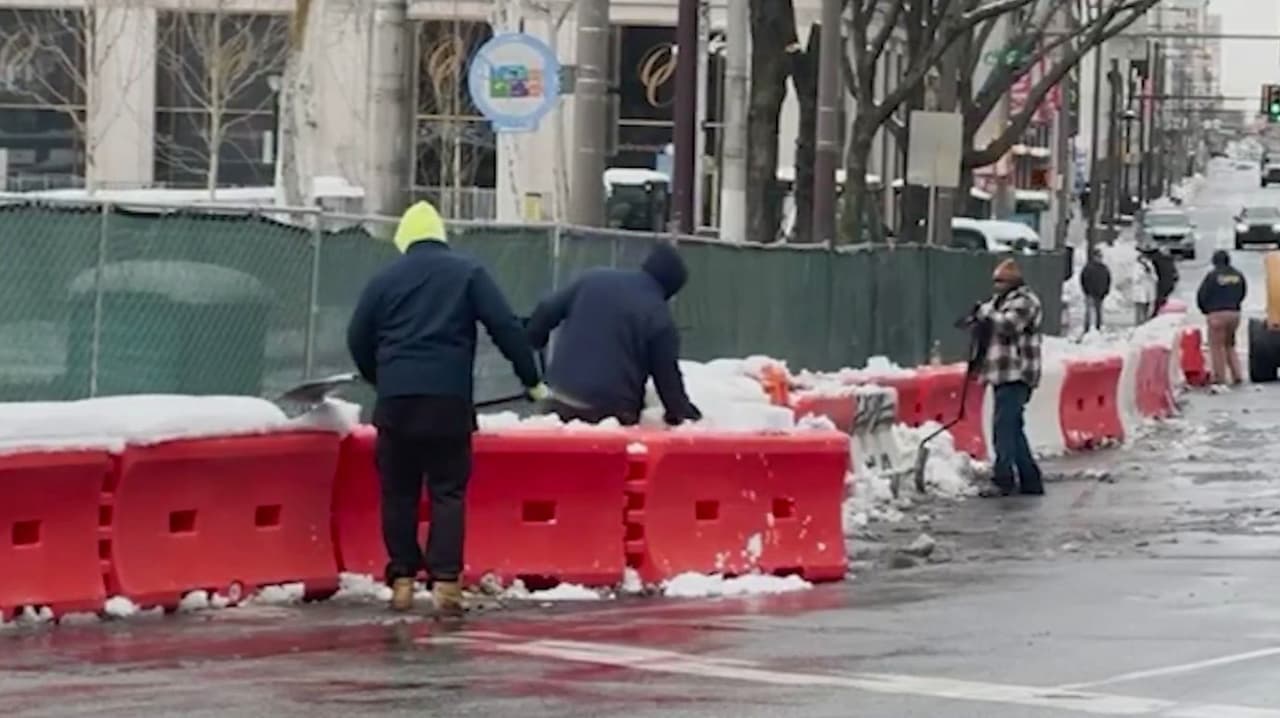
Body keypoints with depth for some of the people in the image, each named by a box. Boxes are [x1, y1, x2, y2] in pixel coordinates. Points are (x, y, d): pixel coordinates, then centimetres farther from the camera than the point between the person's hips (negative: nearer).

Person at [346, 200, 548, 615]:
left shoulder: (385, 279, 12)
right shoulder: (468, 273, 7)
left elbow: (358, 340, 14)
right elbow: (505, 327, -1)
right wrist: (531, 379, 4)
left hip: (396, 399, 1)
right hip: (449, 399, -1)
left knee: (398, 492, 9)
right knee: (448, 492, 1)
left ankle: (402, 580, 6)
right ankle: (445, 581, -9)